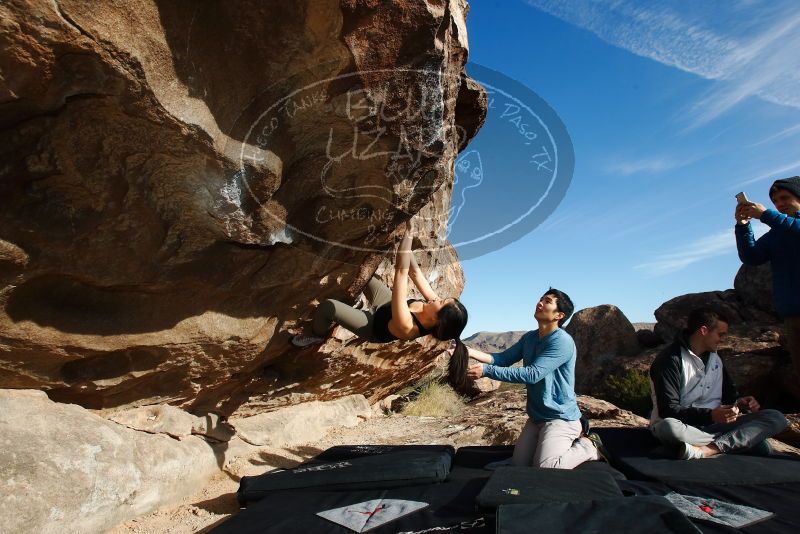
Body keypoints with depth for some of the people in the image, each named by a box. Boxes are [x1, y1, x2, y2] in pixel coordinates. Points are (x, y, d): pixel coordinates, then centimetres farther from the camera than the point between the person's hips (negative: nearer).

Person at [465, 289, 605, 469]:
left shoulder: (562, 341, -22)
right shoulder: (529, 338, 5)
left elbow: (532, 374, -30)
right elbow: (503, 358, 1)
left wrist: (487, 370, -33)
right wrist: (471, 352, -15)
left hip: (560, 418, -8)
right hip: (536, 417, 8)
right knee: (518, 465, 10)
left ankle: (588, 446, 7)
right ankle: (574, 438, 25)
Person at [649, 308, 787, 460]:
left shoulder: (714, 358, 15)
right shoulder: (670, 359, -11)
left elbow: (729, 392, 24)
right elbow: (667, 409, -17)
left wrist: (740, 402, 0)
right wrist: (709, 415, -28)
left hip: (716, 423, 7)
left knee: (776, 418, -11)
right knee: (668, 427, -42)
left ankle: (706, 450, -28)